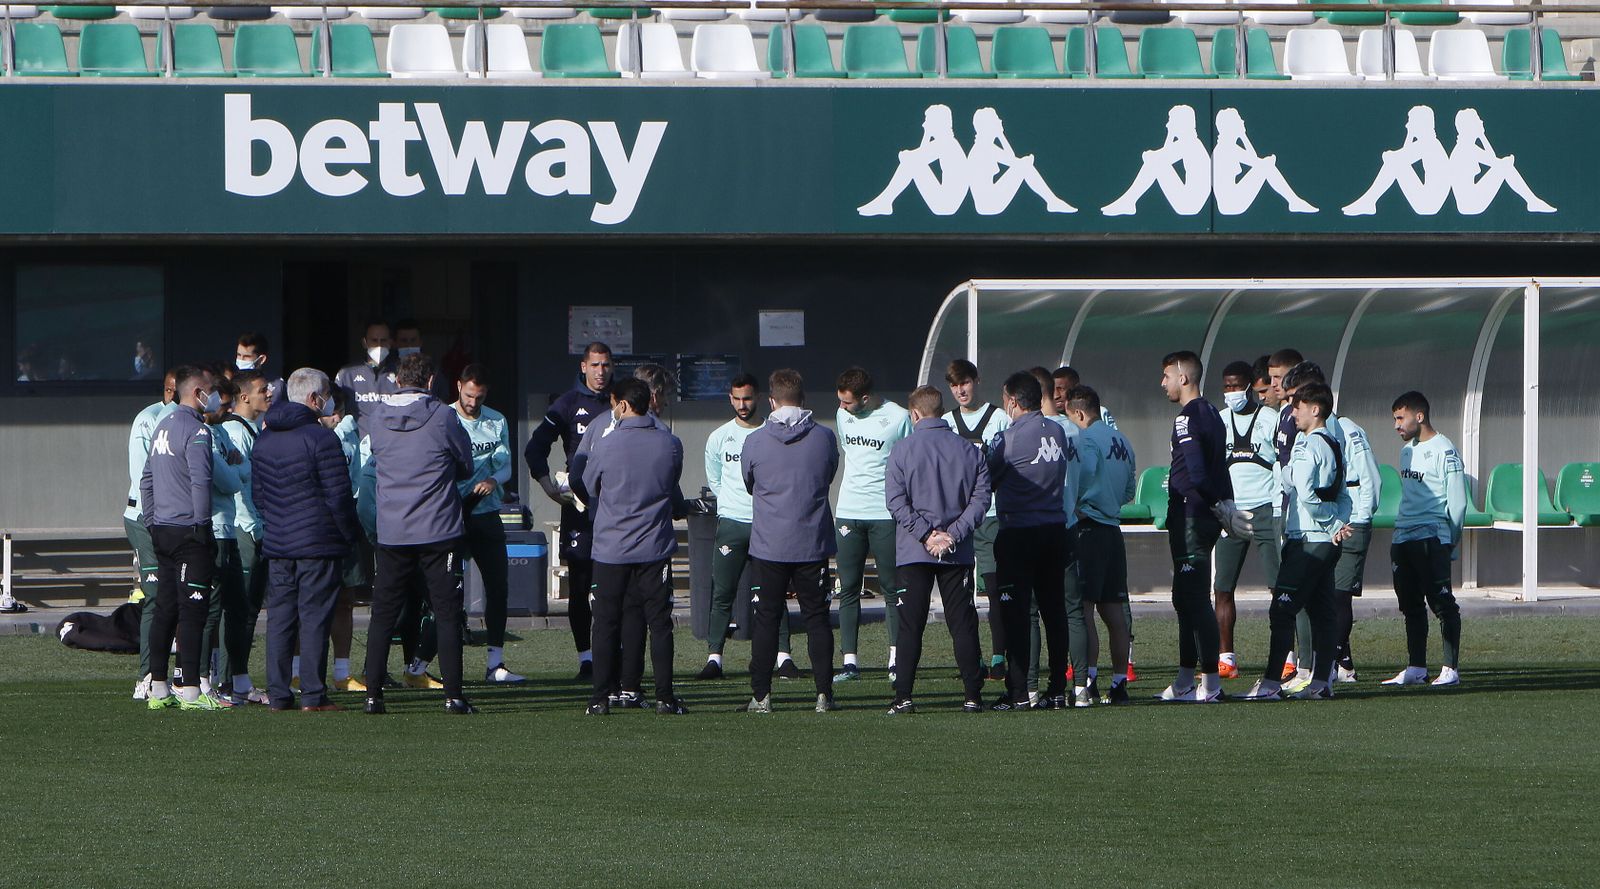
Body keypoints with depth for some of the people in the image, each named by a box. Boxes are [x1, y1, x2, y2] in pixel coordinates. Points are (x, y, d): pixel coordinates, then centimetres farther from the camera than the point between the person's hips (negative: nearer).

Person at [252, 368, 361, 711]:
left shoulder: (264, 439, 10)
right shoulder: (321, 438, -13)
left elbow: (258, 493, 16)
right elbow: (338, 496, -13)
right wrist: (352, 535, -1)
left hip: (276, 542, 6)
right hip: (318, 542, -6)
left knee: (279, 618, 8)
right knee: (314, 618, -4)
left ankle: (278, 694, 8)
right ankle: (313, 695, -5)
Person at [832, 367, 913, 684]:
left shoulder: (898, 418, -7)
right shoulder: (843, 415, 8)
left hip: (886, 514, -4)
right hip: (848, 513, 4)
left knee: (892, 587, 0)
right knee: (848, 589, 1)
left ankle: (897, 659, 5)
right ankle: (849, 661, 2)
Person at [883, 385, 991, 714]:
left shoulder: (902, 451, -3)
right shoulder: (970, 452, 4)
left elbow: (896, 501, -10)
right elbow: (980, 498, -2)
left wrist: (926, 535, -10)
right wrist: (953, 534, -8)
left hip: (913, 553, -2)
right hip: (958, 553, 2)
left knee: (910, 626, 1)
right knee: (963, 625, 6)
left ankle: (903, 696, -5)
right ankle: (973, 696, 4)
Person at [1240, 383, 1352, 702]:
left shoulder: (1307, 447, -13)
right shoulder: (1333, 446, 15)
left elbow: (1306, 495, -19)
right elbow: (1343, 497, 15)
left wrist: (1332, 522, -7)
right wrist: (1339, 523, 1)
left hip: (1306, 540, -10)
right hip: (1327, 542, 10)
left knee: (1282, 611, -10)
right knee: (1321, 612, 10)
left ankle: (1271, 683, -13)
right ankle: (1321, 682, 11)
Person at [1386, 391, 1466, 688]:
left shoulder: (1444, 451, -10)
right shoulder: (1407, 450, 17)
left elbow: (1458, 501, -10)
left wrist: (1450, 540, -4)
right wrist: (1400, 530, 16)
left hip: (1431, 538, -9)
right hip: (1403, 538, 9)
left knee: (1442, 603, -8)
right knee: (1410, 605, 10)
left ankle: (1451, 669, -6)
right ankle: (1415, 668, 15)